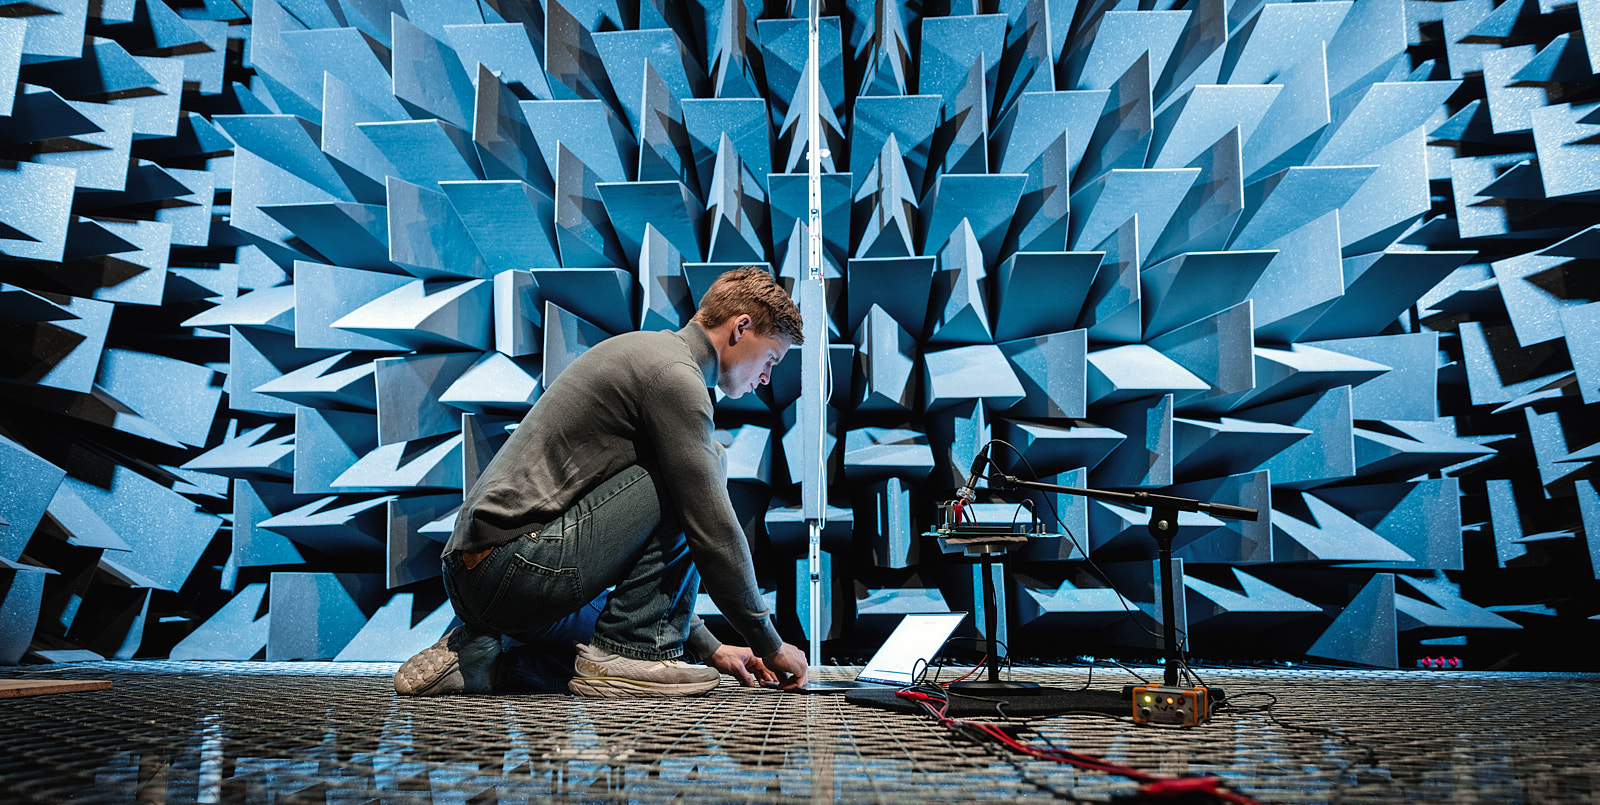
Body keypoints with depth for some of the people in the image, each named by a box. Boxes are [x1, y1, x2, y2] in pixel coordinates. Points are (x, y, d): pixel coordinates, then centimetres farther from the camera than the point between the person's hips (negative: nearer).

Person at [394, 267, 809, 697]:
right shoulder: (673, 371, -10)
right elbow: (711, 528, -14)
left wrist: (709, 648, 23)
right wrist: (770, 644, -1)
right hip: (519, 570, -11)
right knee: (700, 467, -9)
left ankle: (476, 654, 14)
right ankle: (629, 652, -6)